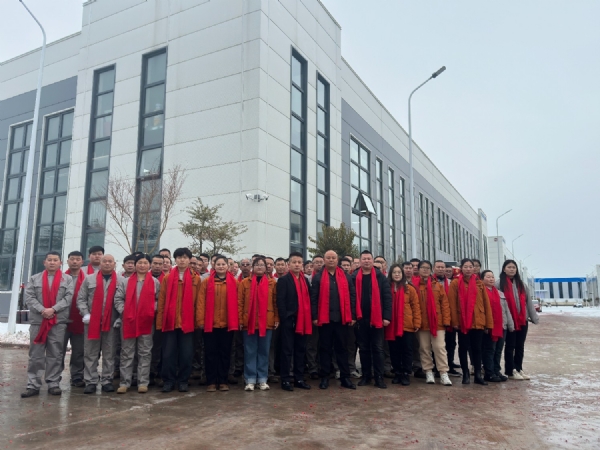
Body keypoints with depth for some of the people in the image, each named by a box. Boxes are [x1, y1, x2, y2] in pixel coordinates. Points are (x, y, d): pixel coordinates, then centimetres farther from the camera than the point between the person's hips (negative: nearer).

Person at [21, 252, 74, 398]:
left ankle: (53, 383, 11)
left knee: (55, 355, 4)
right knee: (35, 355, 5)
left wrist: (53, 309, -15)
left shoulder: (67, 279, 6)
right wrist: (42, 310, -13)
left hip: (59, 322, -1)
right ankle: (33, 385, 11)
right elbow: (29, 297, 0)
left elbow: (68, 297, -4)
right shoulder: (34, 279, 10)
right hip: (37, 321, 1)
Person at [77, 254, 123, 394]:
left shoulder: (121, 280, 4)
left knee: (109, 354, 5)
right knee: (90, 353, 4)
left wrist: (120, 318, -5)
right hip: (92, 321, 1)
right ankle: (91, 381, 12)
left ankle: (107, 381, 13)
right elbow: (81, 299, 7)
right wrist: (85, 314, -6)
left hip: (112, 322, -1)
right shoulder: (89, 279, 8)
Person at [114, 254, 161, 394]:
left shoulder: (155, 282, 6)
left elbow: (160, 300, 5)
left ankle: (143, 382, 10)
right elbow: (118, 299, 5)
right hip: (128, 321, 1)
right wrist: (123, 311, -7)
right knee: (127, 353, 6)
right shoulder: (125, 281, 8)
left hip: (146, 321, -1)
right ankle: (124, 382, 12)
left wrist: (153, 310, -9)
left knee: (145, 353, 4)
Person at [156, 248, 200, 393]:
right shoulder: (167, 278, 5)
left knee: (186, 353, 6)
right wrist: (160, 321, -1)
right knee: (168, 353, 6)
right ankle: (168, 381, 18)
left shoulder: (196, 279, 4)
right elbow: (161, 301, 4)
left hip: (187, 322, 0)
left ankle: (183, 381, 19)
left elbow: (198, 301, 4)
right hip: (169, 321, 0)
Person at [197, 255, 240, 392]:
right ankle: (211, 382, 14)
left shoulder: (234, 282, 4)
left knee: (225, 352, 8)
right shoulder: (206, 282, 2)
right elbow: (201, 302, 0)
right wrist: (200, 320, -6)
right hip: (210, 324, 0)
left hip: (228, 324, 1)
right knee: (210, 353, 5)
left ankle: (223, 381, 18)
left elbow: (237, 302, 4)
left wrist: (238, 321, -1)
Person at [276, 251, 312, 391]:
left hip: (303, 321, 6)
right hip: (289, 321, -5)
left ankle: (299, 379, 20)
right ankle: (285, 380, 8)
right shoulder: (283, 280, -3)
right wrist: (284, 318, -15)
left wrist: (309, 317, 5)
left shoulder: (305, 280, 15)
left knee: (300, 350, 11)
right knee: (287, 350, 1)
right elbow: (280, 301, -9)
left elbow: (308, 299, 14)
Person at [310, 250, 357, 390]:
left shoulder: (346, 277, 9)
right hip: (324, 318, -1)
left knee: (342, 348, 8)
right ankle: (324, 377, 14)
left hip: (342, 318, 1)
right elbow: (313, 298, 0)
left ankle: (345, 377, 15)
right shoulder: (318, 277, 4)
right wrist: (314, 317, -7)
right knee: (325, 348, 6)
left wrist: (353, 316, 1)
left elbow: (352, 296, 7)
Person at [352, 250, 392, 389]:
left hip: (376, 318, -1)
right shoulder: (354, 277, 3)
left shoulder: (380, 277, 1)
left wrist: (387, 316, -9)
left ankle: (379, 377, 12)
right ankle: (366, 376, 21)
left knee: (377, 348, 5)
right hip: (361, 318, 1)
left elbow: (387, 297, -2)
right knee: (364, 348, 10)